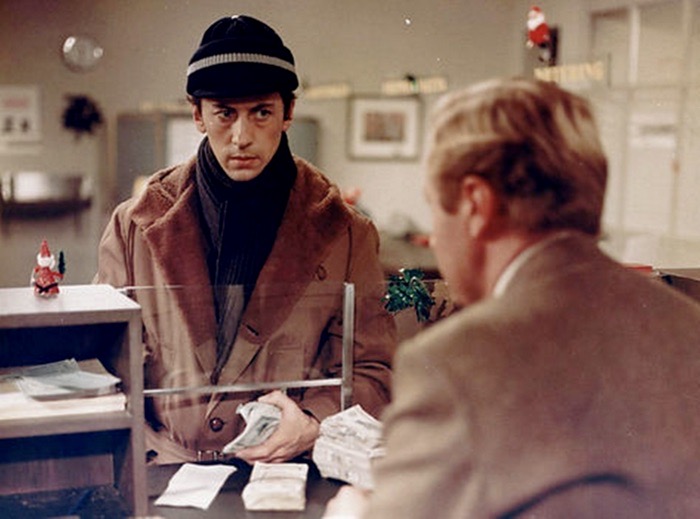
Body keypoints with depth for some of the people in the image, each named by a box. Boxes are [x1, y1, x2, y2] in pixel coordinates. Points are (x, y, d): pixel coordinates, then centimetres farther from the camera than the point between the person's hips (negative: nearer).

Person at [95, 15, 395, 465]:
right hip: (164, 475, 1)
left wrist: (313, 424, -11)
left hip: (285, 475, 0)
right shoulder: (136, 225, 8)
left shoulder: (341, 231, 6)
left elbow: (372, 371, 9)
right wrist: (147, 454, -4)